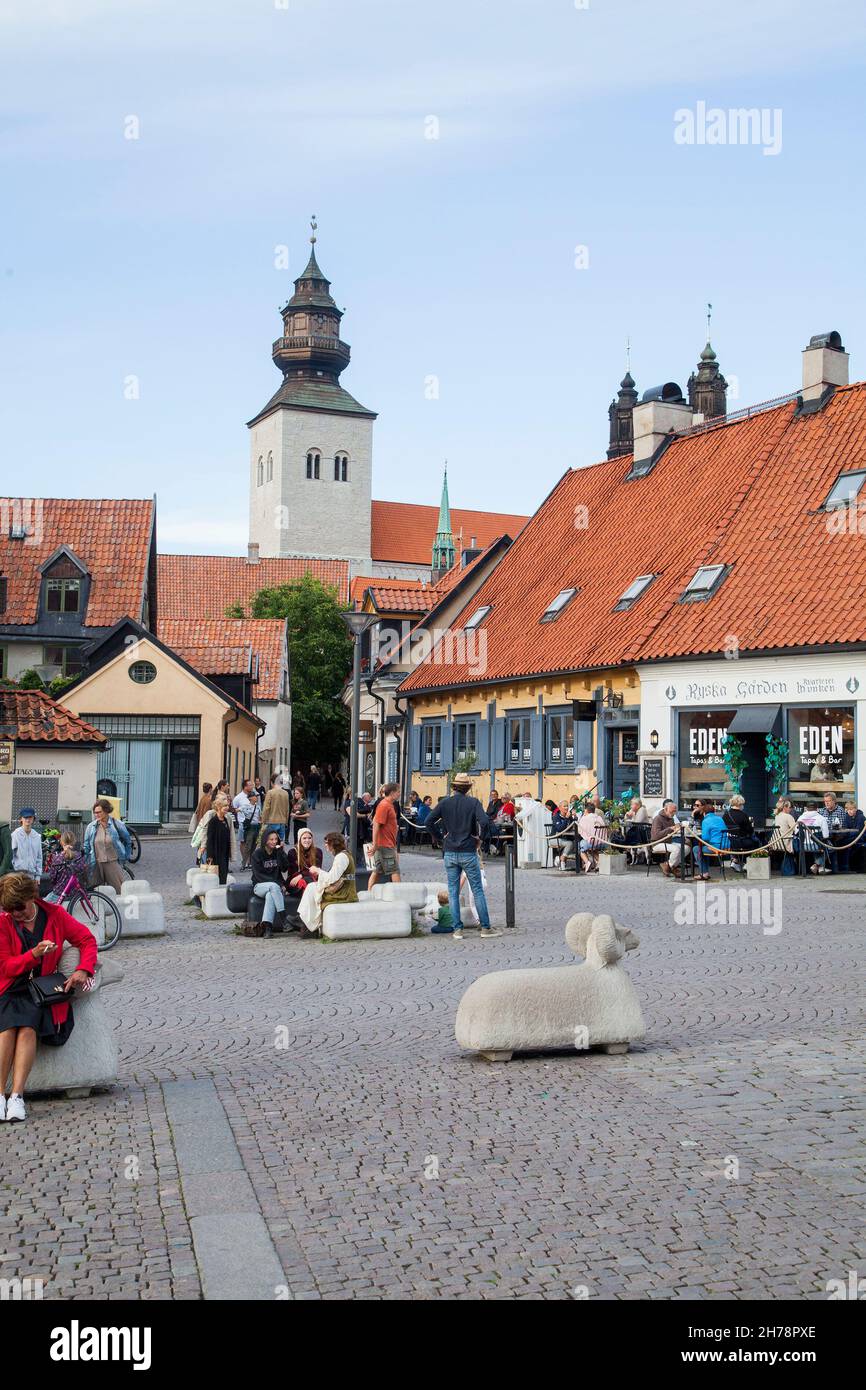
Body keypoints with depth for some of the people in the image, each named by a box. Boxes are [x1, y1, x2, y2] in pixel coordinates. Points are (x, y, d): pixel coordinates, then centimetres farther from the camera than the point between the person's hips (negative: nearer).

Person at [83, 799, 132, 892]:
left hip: (113, 862, -2)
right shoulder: (91, 827, 2)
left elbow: (128, 842, 10)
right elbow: (86, 847, 10)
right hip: (96, 864, 2)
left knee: (119, 890, -2)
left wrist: (125, 857, 11)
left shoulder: (117, 825, -4)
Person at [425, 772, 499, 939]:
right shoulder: (473, 802, -7)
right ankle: (485, 928, 6)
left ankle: (457, 930, 7)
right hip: (468, 853, -2)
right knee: (478, 891, 5)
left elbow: (429, 822, -4)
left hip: (450, 853, 2)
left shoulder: (445, 802, 0)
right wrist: (479, 837, -5)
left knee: (453, 892, 8)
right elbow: (483, 822, -21)